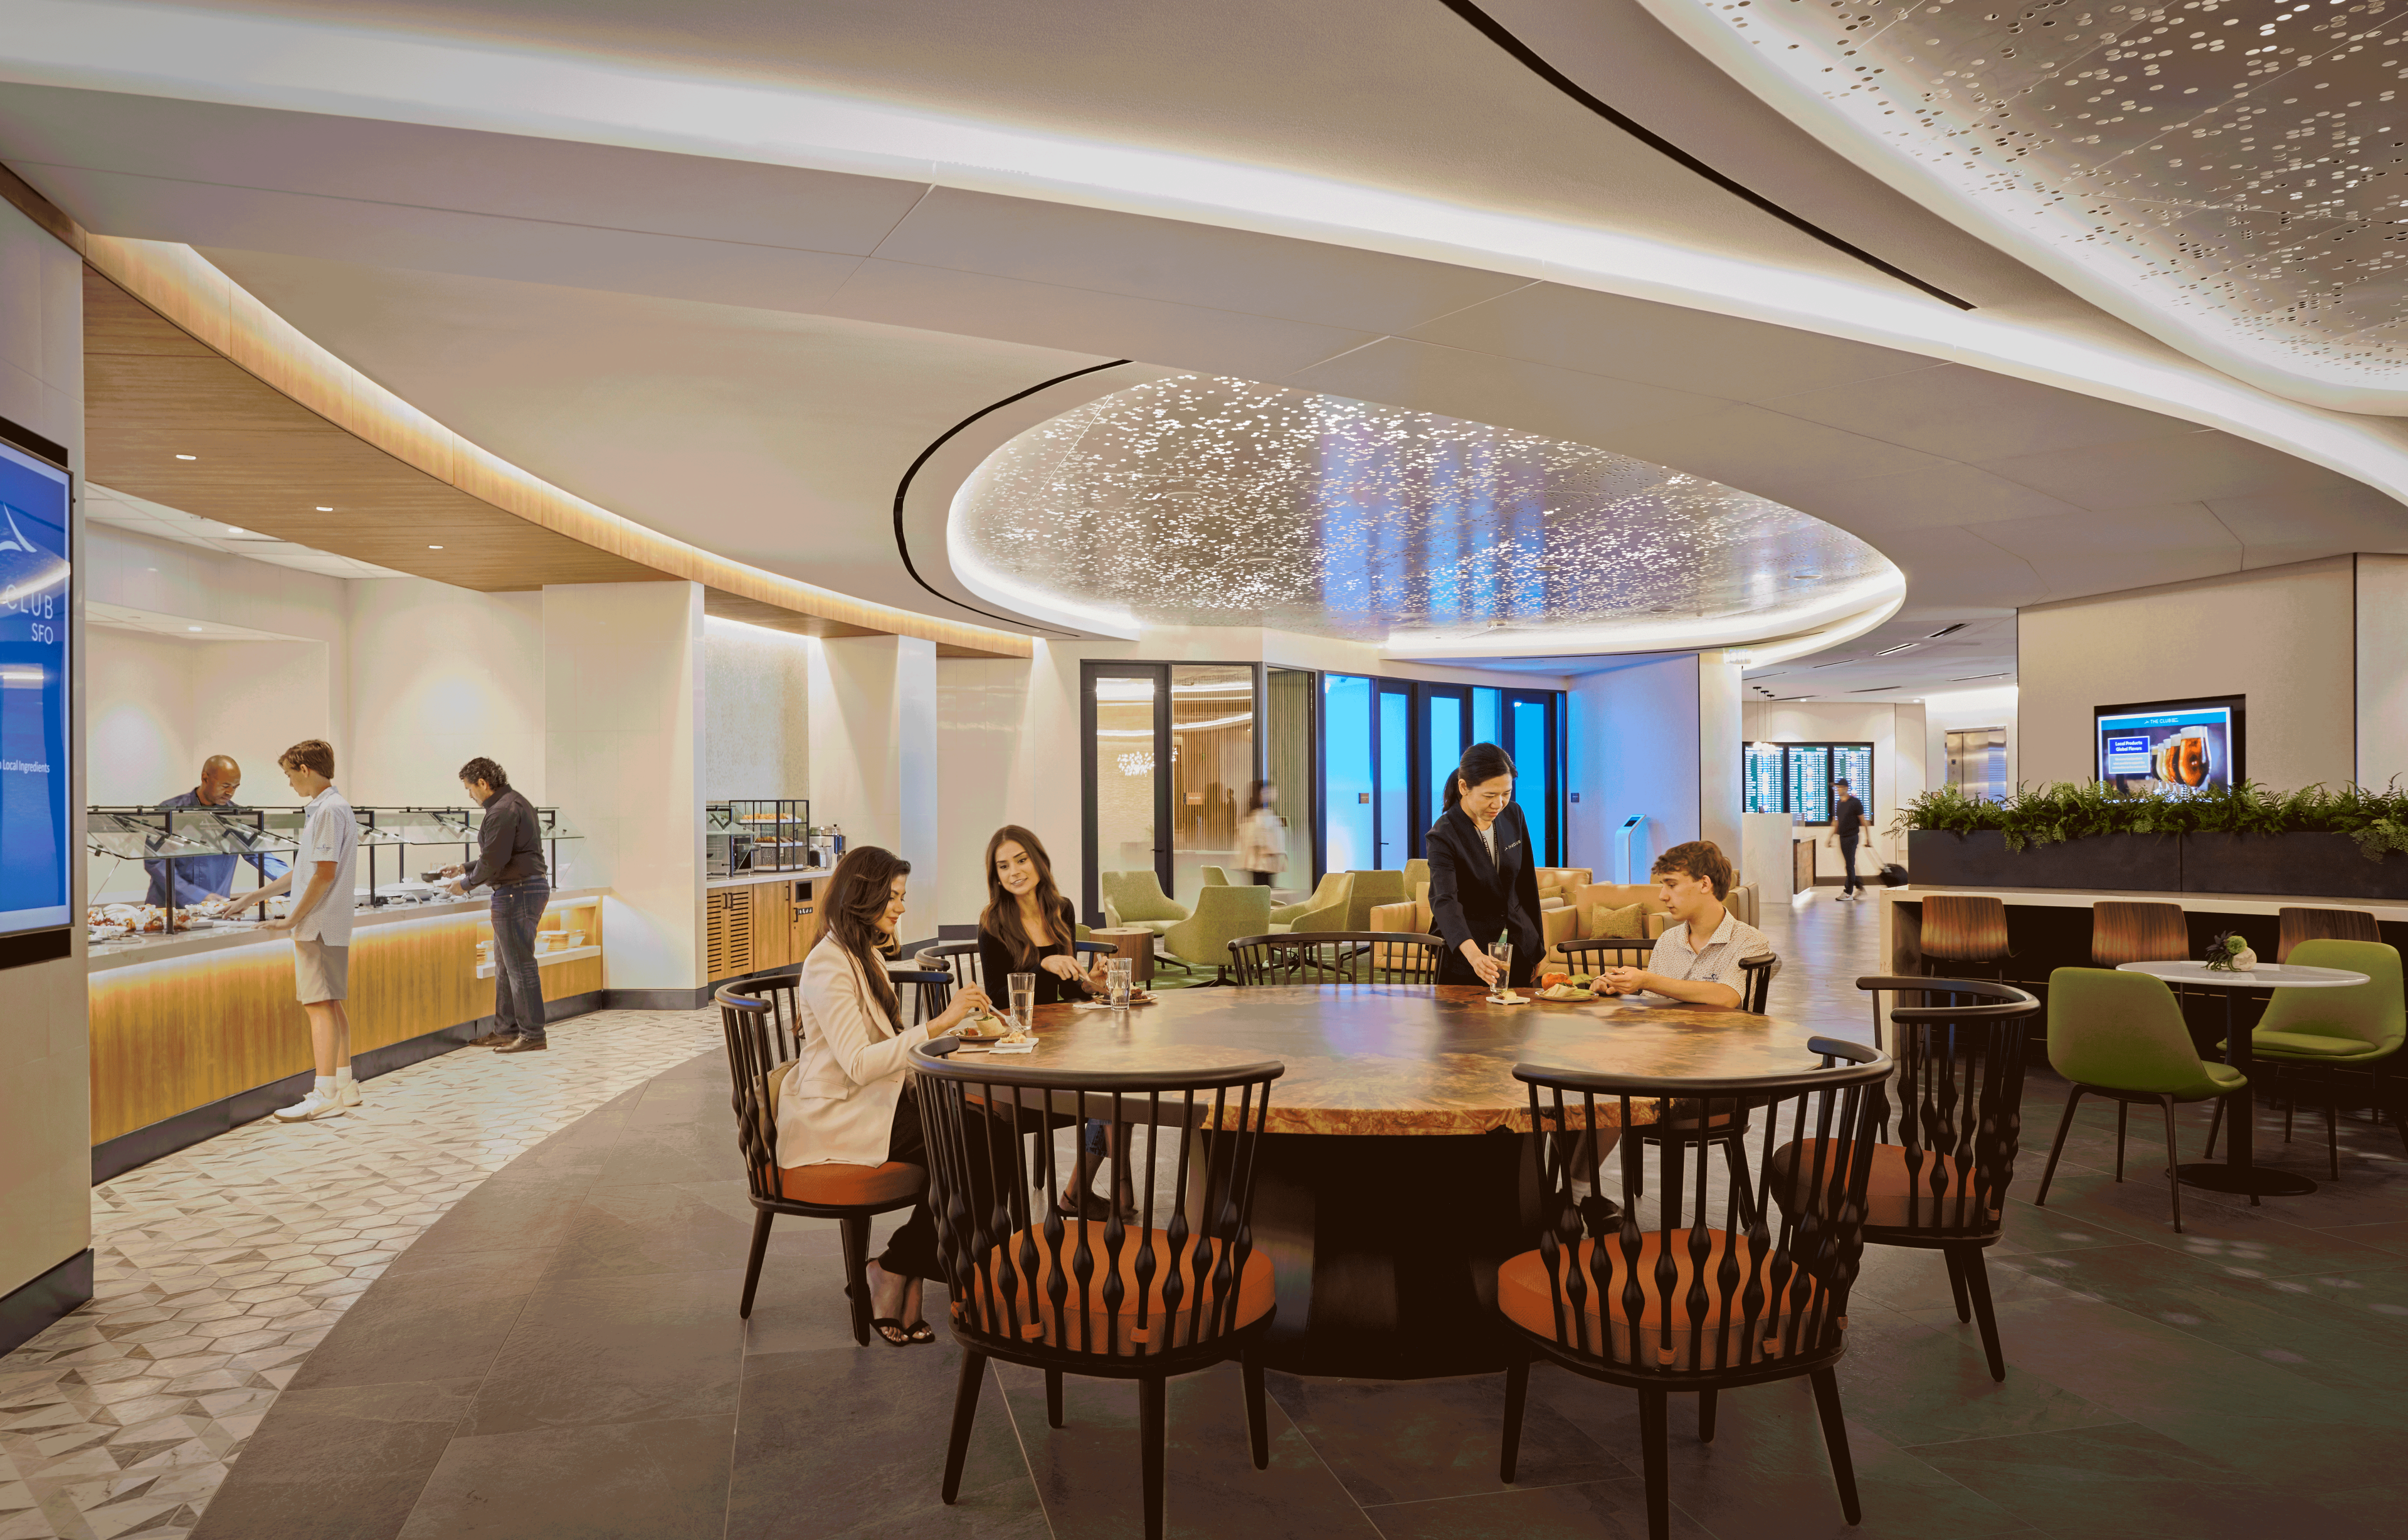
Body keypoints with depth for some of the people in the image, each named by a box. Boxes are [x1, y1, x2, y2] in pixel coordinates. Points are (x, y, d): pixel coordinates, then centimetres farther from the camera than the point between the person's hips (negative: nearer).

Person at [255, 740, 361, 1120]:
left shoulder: (328, 810, -15)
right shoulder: (332, 807, 17)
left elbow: (324, 874, -20)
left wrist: (292, 920, -15)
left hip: (318, 925, -10)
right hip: (331, 924, 10)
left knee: (319, 1005, -10)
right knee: (330, 1004, 13)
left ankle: (325, 1096, -10)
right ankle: (344, 1085, 20)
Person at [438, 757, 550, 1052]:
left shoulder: (502, 811, -15)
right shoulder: (516, 803, 19)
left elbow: (493, 861, -17)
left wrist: (465, 884, -3)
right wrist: (465, 870, 23)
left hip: (517, 892, -11)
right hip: (531, 886, 11)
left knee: (520, 964, -7)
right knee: (505, 964, 16)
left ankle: (532, 1035, -4)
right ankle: (506, 1030, 22)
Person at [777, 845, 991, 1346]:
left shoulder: (866, 956, 15)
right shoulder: (829, 965, -16)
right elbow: (858, 1064, -25)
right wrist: (940, 1023, -28)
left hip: (871, 1101, 9)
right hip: (834, 1118, -9)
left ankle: (900, 1273, -7)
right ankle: (897, 1273, -4)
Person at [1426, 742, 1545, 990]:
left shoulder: (1513, 815, -1)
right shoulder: (1443, 836, -20)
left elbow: (1527, 881, 10)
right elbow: (1444, 902, -34)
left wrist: (1537, 942, 12)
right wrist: (1473, 954, -50)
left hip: (1518, 946, 5)